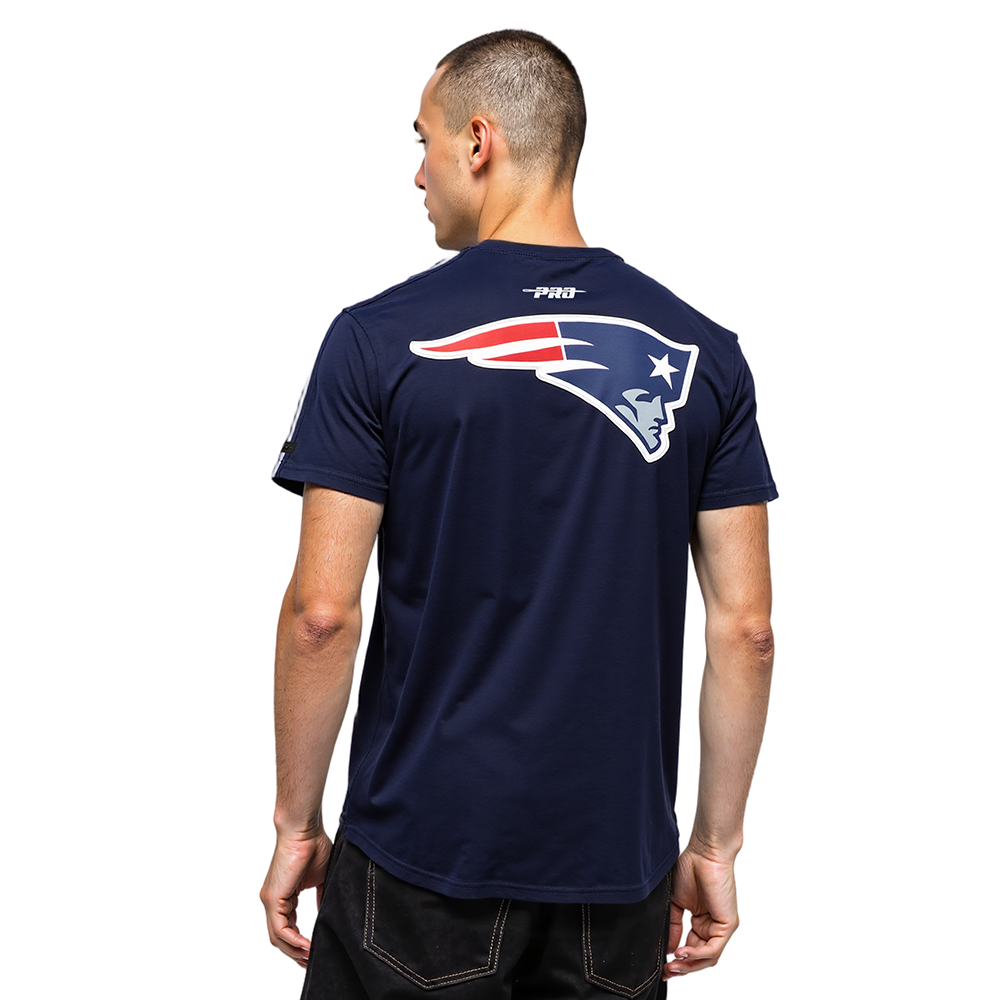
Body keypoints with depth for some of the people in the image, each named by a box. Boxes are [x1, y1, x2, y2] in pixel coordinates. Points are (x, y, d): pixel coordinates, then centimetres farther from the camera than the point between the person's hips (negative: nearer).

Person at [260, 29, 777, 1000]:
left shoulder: (381, 337, -10)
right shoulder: (699, 351, -1)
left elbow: (322, 613, -12)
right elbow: (745, 626, -1)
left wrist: (297, 822, 1)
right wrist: (716, 843, 8)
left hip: (423, 850, -3)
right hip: (617, 857, 3)